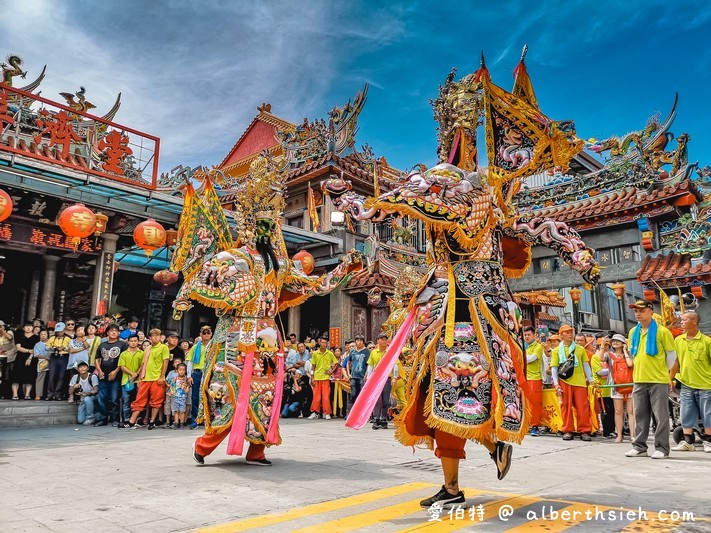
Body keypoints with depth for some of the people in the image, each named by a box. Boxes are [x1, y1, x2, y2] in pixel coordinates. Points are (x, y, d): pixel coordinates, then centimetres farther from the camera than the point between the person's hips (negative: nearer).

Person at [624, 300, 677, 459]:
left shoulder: (662, 331, -6)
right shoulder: (633, 332, 10)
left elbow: (672, 354, 0)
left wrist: (662, 371, 8)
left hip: (658, 381, -5)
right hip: (639, 381, 5)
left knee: (661, 415, 1)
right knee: (640, 415, 9)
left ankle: (662, 448, 11)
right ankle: (639, 446, 17)